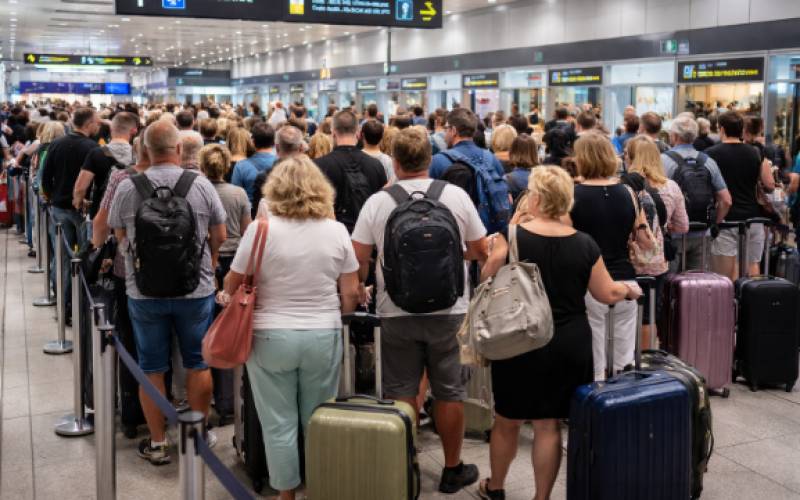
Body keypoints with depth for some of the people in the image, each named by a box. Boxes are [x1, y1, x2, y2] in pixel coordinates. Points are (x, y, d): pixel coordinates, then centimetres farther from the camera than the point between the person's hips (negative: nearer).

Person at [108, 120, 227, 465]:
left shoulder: (127, 188, -8)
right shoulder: (201, 185, -10)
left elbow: (119, 236, 6)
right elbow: (220, 237, 0)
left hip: (144, 291, 0)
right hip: (196, 289, 0)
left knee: (152, 368, 12)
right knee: (197, 364, 14)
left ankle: (157, 443, 21)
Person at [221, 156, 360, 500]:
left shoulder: (260, 229, -9)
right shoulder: (337, 231, -1)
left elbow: (232, 287, 0)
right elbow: (351, 296, 3)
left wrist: (228, 295, 23)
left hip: (271, 337, -2)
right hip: (324, 337, 2)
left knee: (279, 424, 9)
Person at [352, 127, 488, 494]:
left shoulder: (377, 202, -5)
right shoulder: (457, 196, -4)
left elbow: (358, 259, -5)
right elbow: (481, 252, 4)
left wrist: (359, 289, 15)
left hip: (397, 313, 0)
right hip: (448, 311, 0)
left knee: (401, 392, 11)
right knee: (449, 392, 11)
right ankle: (453, 470, 23)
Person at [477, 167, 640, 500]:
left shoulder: (511, 236, -12)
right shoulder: (584, 244, -5)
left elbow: (488, 280, -4)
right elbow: (607, 294, 2)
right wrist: (629, 289, 23)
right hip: (570, 344, 1)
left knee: (507, 420, 16)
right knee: (549, 424, 10)